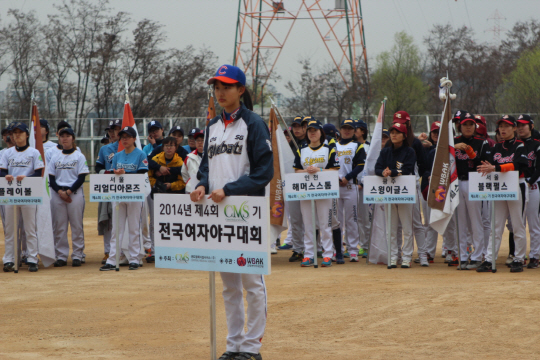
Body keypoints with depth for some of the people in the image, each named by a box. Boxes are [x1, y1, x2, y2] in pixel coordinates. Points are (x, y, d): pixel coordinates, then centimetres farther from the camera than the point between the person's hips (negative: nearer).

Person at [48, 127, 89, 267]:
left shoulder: (79, 156, 4)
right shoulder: (55, 157, 13)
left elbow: (81, 178, -3)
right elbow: (51, 178, 8)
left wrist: (69, 191, -13)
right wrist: (60, 191, -9)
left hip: (75, 193, -3)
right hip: (57, 194, 3)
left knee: (77, 225, -3)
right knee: (59, 226, 2)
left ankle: (77, 255, 1)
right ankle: (61, 256, 6)